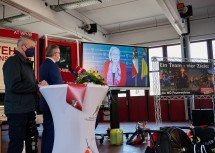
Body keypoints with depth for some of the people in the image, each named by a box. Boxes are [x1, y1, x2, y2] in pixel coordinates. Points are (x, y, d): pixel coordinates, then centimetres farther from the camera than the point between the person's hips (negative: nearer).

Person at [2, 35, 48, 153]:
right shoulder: (13, 61, -13)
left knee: (32, 139, 17)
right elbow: (14, 86, -25)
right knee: (17, 143, 1)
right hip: (17, 110, -9)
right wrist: (37, 86, -19)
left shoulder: (26, 63, 16)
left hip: (28, 109, 9)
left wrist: (39, 84, 3)